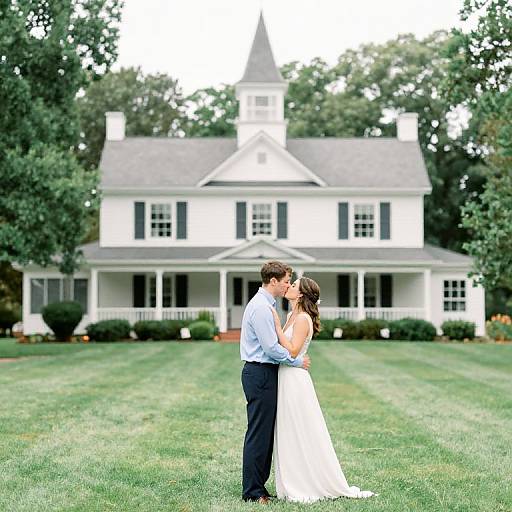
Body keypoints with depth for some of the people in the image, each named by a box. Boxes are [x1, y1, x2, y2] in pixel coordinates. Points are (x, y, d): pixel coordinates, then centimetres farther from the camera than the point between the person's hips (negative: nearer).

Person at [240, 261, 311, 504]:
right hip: (260, 374, -11)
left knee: (266, 433, 13)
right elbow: (271, 348, -20)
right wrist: (297, 361, -9)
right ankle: (252, 492, -1)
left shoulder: (266, 304, 17)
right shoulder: (260, 307, -17)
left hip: (264, 373, 11)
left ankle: (258, 486, 18)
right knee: (258, 434, -6)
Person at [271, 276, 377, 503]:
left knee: (302, 436, -2)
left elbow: (292, 351, -22)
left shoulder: (303, 318, -14)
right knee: (289, 437, 12)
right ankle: (296, 487, 18)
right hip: (286, 379, 9)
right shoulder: (292, 316, 14)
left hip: (295, 381, -9)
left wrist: (277, 326, -19)